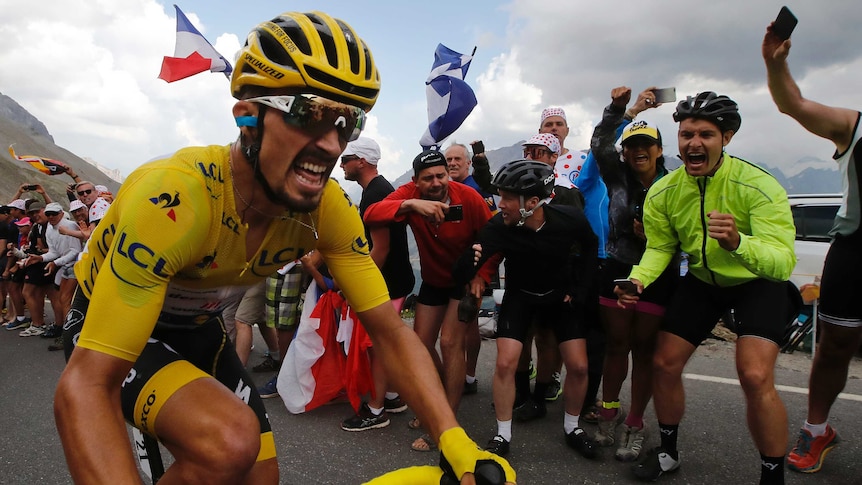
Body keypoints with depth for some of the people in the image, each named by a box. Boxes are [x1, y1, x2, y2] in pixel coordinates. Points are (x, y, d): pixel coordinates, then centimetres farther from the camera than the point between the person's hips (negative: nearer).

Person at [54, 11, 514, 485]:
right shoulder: (175, 197, -38)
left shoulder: (328, 208, -21)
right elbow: (84, 385, -38)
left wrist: (456, 441, -28)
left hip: (197, 329, 6)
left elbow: (390, 332, -17)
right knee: (231, 443, -32)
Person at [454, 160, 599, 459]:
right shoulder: (500, 227, -30)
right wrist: (470, 263, -55)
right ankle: (503, 436, 8)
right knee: (505, 363, -12)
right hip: (520, 296, -1)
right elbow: (461, 275, -33)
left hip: (561, 296, 1)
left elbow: (590, 247, -2)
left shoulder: (570, 219, -27)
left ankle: (572, 428, 24)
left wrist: (579, 289, -5)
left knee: (578, 366, -3)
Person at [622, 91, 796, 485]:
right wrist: (638, 279, -24)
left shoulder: (759, 185, -27)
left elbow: (783, 262, -34)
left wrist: (737, 243, -55)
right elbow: (659, 247, -3)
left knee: (755, 377, -22)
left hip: (758, 283, -4)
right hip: (701, 281, 4)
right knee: (664, 364, 2)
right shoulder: (662, 193, -14)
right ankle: (668, 452, 27)